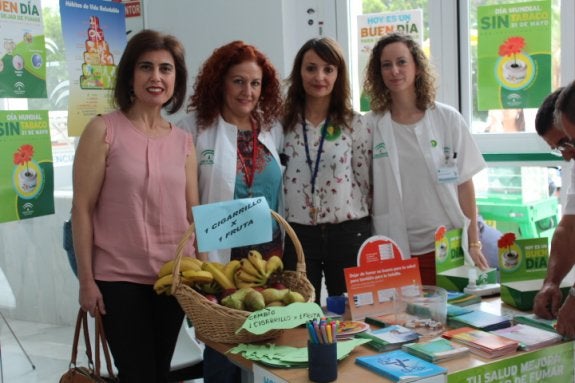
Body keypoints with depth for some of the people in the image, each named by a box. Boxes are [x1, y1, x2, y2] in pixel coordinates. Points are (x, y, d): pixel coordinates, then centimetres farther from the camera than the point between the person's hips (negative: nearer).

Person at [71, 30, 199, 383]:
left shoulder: (183, 141, 6)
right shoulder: (104, 130, -7)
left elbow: (193, 212, 10)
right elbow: (82, 208, -7)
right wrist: (86, 279, -9)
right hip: (120, 278, -4)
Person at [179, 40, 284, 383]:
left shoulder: (274, 126, 7)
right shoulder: (196, 127, -7)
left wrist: (284, 248, 10)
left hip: (269, 254, 4)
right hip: (219, 257, -4)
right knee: (223, 348, 6)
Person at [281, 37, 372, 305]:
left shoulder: (355, 124, 0)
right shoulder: (284, 123, 3)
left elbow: (366, 181, 3)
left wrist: (367, 237, 4)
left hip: (348, 233, 0)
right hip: (298, 235, 1)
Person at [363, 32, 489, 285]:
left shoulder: (447, 119, 1)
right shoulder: (370, 127, 1)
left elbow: (464, 185, 3)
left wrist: (473, 244, 1)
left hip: (446, 248, 1)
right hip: (393, 253, 0)